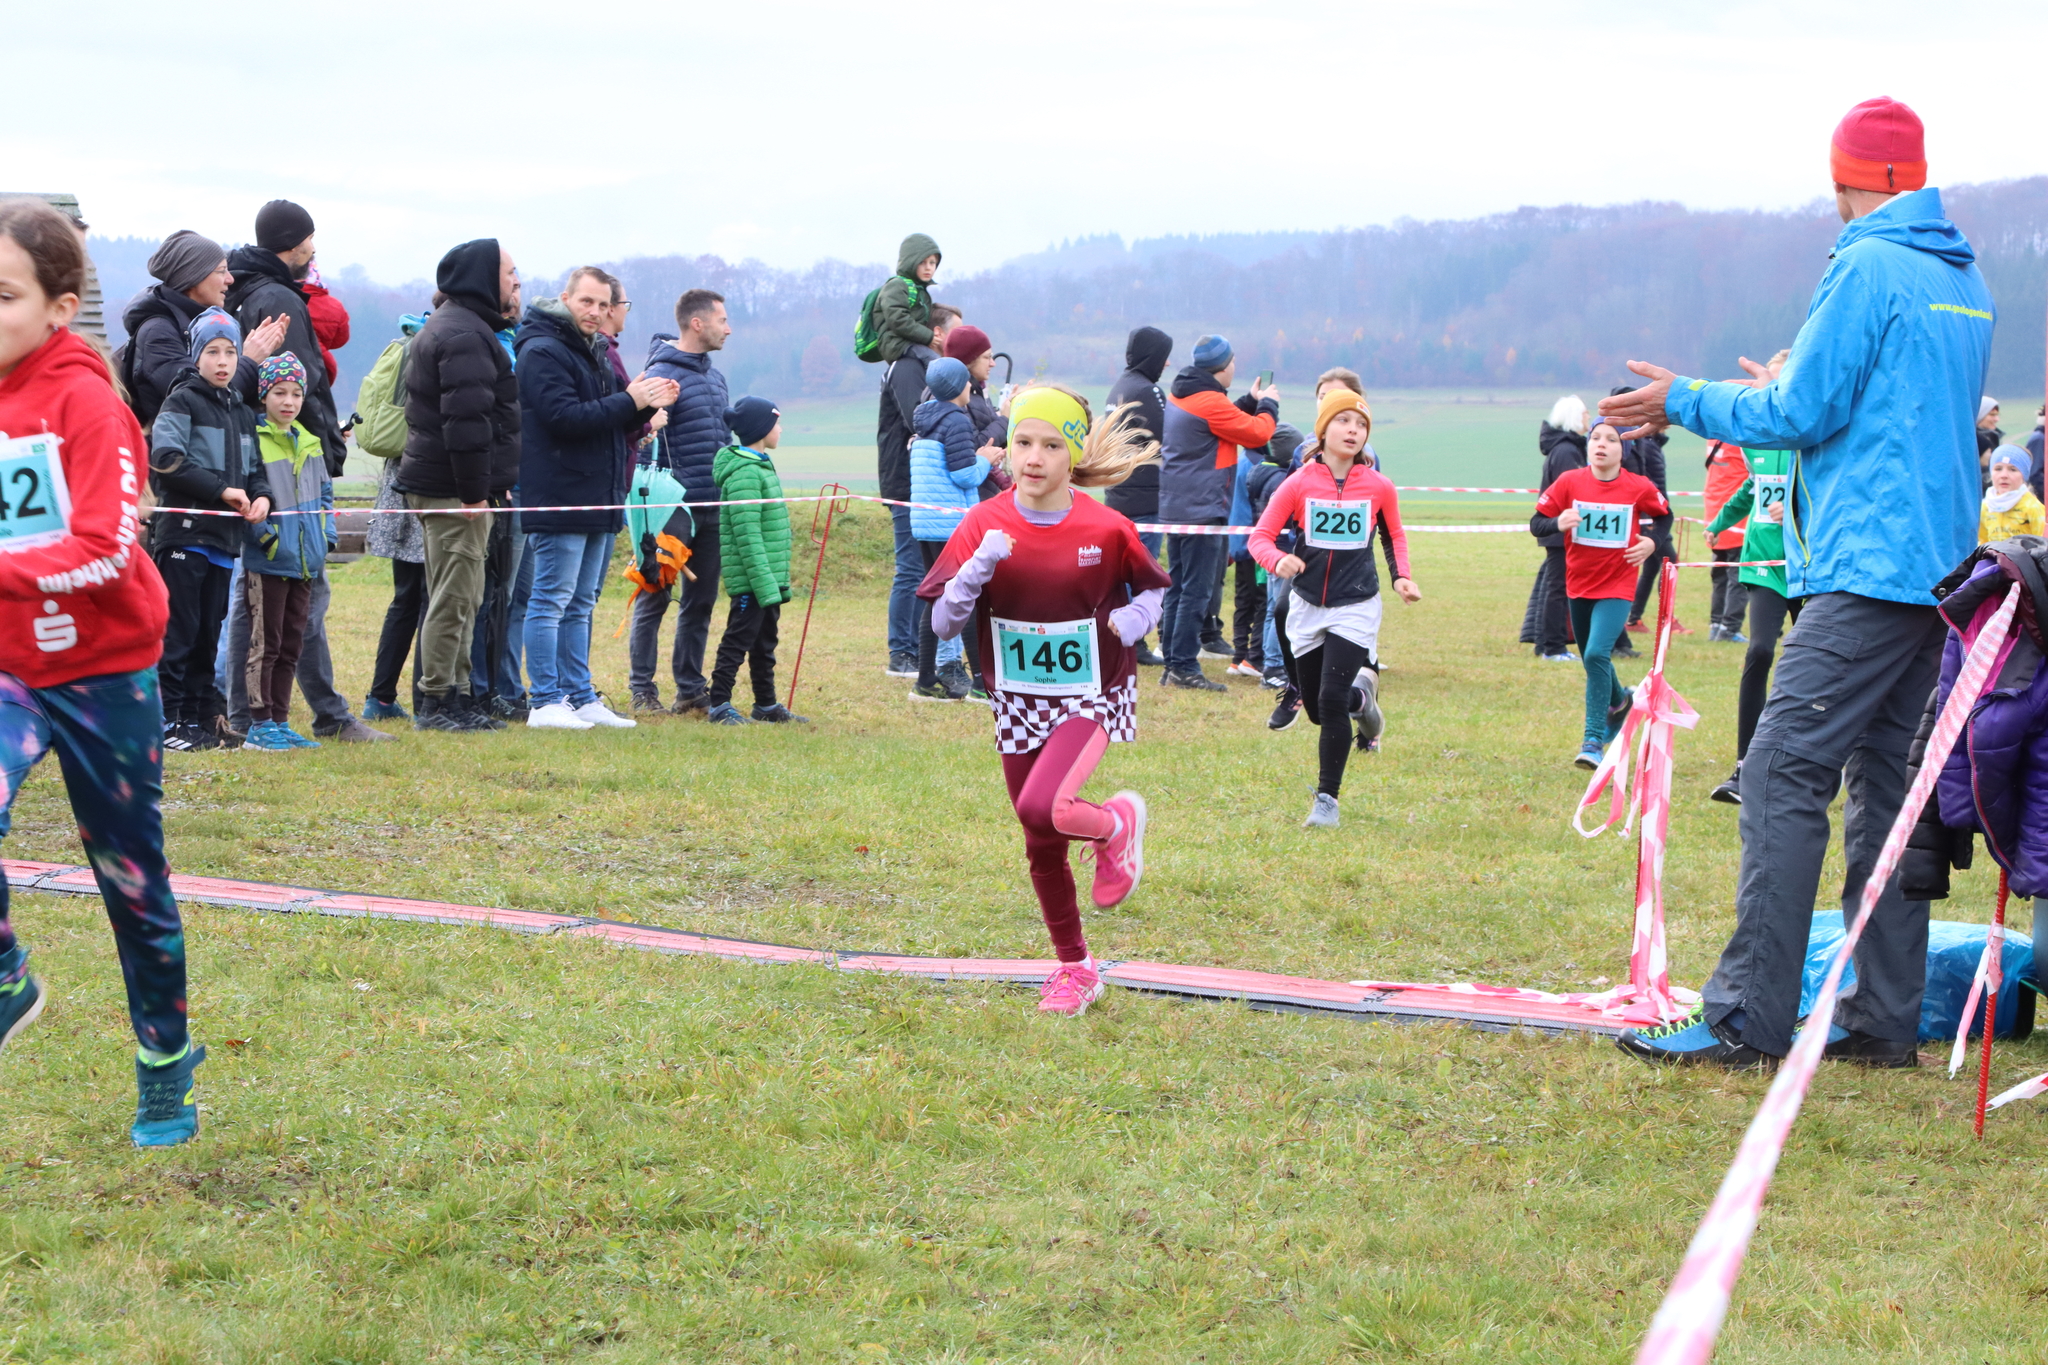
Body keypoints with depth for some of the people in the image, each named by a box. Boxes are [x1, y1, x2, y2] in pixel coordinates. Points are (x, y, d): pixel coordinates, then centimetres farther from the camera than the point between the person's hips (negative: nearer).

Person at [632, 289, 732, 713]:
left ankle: (691, 688, 18)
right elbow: (648, 445, -13)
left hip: (712, 511, 8)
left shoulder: (715, 376, 15)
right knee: (654, 599, 0)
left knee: (700, 601, 11)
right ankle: (643, 690, 7)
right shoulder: (663, 375, -11)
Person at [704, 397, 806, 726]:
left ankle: (766, 705, 24)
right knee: (738, 640, -4)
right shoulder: (744, 474, -18)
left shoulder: (761, 466, 15)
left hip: (769, 579, 10)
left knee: (765, 642, 16)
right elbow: (747, 535, -22)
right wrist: (765, 584, -24)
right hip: (751, 579, -10)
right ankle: (719, 705, 3)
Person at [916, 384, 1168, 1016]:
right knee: (1041, 848, 11)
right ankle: (1075, 968, 31)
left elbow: (1151, 590, 8)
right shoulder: (985, 525, -8)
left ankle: (1116, 823, 6)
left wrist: (1135, 619, -14)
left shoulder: (1106, 529, -11)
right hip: (1018, 703, 3)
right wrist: (978, 569, -26)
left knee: (1042, 809, -27)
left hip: (1092, 696, -3)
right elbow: (942, 623, -10)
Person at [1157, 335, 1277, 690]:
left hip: (1174, 507, 10)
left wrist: (1252, 403, 19)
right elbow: (1257, 433, -11)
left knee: (1178, 588, 13)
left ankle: (1172, 663, 15)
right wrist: (1268, 404, 6)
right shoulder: (1211, 402, -17)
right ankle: (1184, 668, -8)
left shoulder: (1178, 396, 12)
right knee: (1197, 591, -7)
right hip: (1202, 509, -10)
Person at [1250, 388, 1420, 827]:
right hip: (1307, 607, 2)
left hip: (1355, 608, -2)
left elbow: (1395, 536, 15)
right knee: (1315, 707, 10)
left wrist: (1401, 576, -2)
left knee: (1331, 701, -15)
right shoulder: (1299, 484, -6)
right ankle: (1360, 695, 46)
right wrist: (1277, 560, -28)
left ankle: (1327, 798, -2)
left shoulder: (1379, 488, -3)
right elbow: (1261, 537, -7)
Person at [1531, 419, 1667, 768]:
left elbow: (1665, 516, 10)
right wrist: (1557, 523, -27)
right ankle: (1619, 701, 52)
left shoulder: (1639, 488, -9)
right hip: (1578, 585, 3)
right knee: (1593, 659, 18)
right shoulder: (1570, 482, -8)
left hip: (1617, 587, -3)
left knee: (1597, 654, -21)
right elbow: (1536, 523, -6)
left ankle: (1593, 741, -15)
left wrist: (1652, 542, -9)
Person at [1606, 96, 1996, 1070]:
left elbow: (1805, 414, -10)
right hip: (1941, 567, 9)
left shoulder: (1868, 267, -9)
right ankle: (1885, 1019, 11)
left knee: (1784, 773, -10)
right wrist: (1786, 390, 32)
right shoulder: (1967, 280, 17)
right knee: (1887, 780, 11)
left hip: (1870, 567, -9)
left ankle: (1748, 1019, -13)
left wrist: (1687, 404, 3)